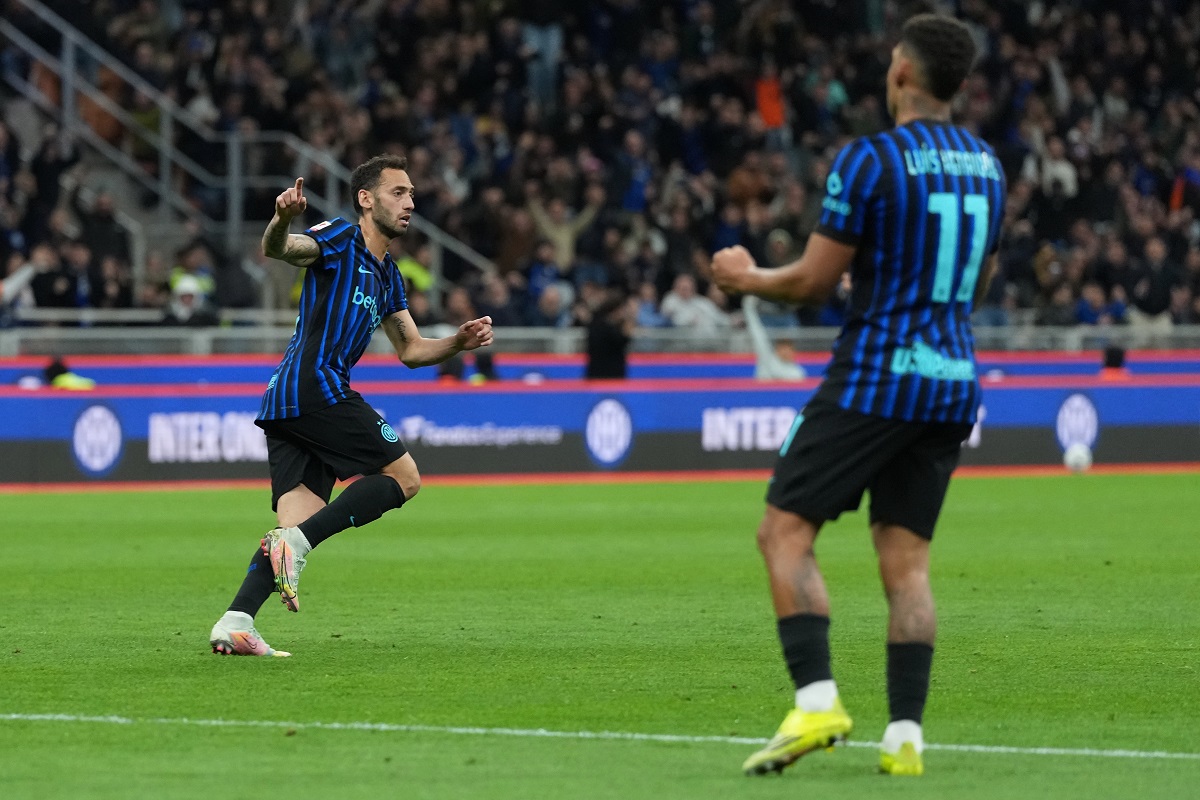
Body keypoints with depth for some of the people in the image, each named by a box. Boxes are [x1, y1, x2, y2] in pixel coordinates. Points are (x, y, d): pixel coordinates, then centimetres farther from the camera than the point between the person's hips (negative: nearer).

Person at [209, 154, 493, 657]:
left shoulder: (387, 276, 26)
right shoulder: (340, 239, -1)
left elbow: (411, 350, 31)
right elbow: (278, 249, -20)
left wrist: (460, 342, 12)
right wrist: (282, 219, -44)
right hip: (316, 386, -9)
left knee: (299, 525, -1)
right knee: (403, 477, -5)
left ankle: (235, 621, -15)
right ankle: (296, 543, -17)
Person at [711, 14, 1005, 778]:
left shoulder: (870, 160, -11)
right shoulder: (987, 165, 11)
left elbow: (815, 280, -9)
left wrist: (747, 278, 10)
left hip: (875, 376, -6)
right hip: (953, 384, 6)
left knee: (785, 532, -1)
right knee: (907, 559, 7)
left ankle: (817, 701, -16)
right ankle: (905, 735, -2)